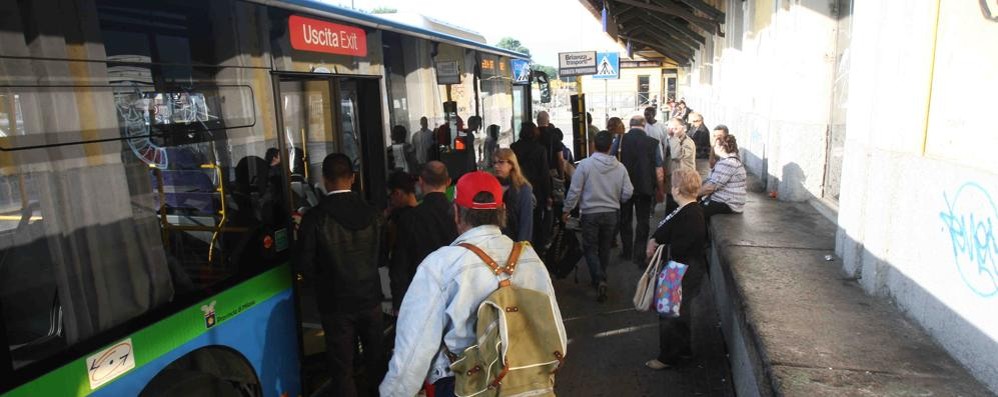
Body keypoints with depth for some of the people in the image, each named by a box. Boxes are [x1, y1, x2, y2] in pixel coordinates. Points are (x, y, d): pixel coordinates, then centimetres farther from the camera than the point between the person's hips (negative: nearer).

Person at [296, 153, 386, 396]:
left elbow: (305, 264, -11)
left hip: (335, 303, -3)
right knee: (376, 358, 20)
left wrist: (324, 283, 8)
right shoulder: (371, 213, -8)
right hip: (370, 297, 3)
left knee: (342, 367, 11)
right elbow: (381, 254, -1)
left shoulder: (315, 217, -17)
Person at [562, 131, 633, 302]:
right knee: (605, 248, 18)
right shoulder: (619, 167, -7)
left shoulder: (585, 164, -15)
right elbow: (627, 193, -3)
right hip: (611, 213, 3)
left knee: (590, 248, 8)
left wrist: (567, 210, 1)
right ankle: (600, 278, 33)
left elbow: (574, 191, -12)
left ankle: (599, 280, -10)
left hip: (590, 213, -3)